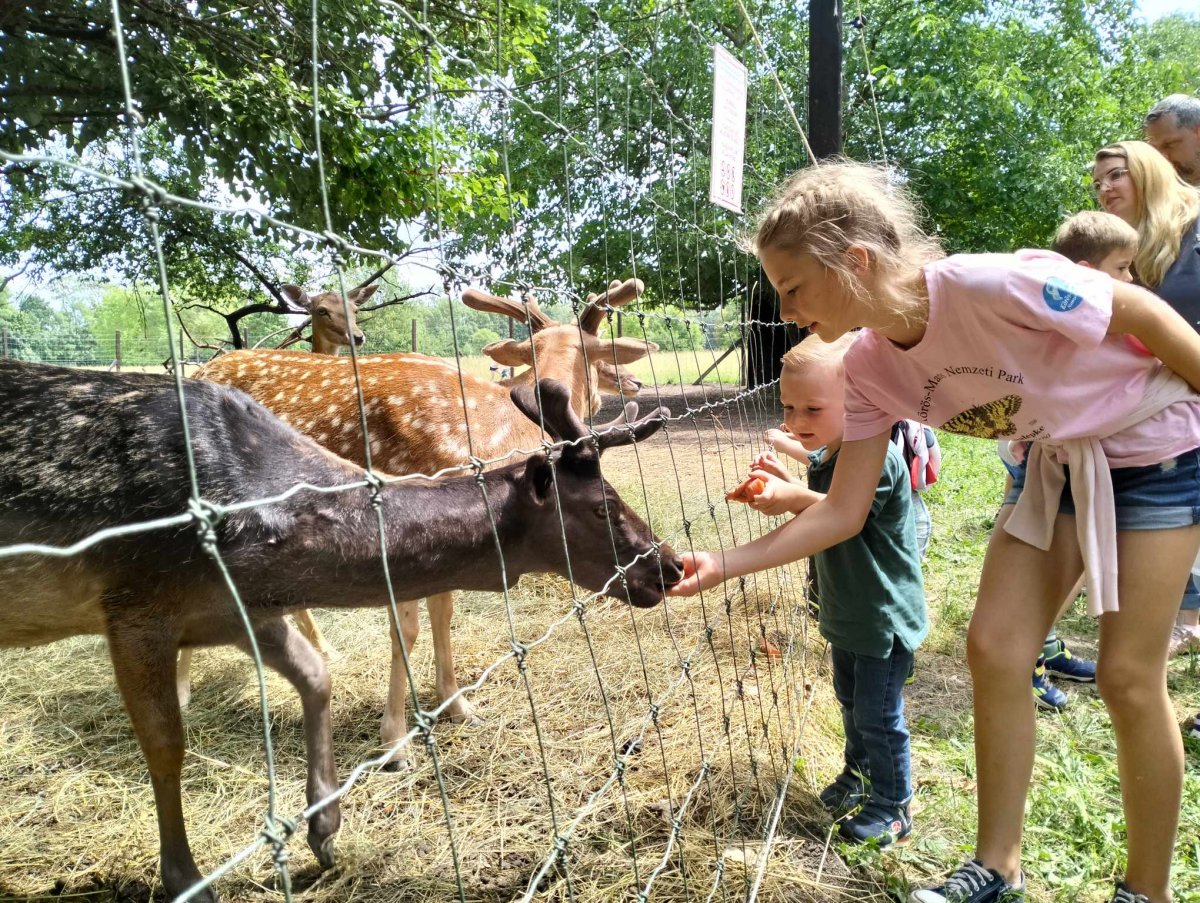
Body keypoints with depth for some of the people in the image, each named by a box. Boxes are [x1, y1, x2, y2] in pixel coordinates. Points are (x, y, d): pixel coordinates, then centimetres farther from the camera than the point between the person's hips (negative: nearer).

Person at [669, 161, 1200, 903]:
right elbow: (845, 513, -13)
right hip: (1058, 463, 6)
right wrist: (724, 564, -20)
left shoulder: (992, 286, -36)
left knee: (1128, 674, -4)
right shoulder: (872, 369, -15)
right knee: (994, 649, -1)